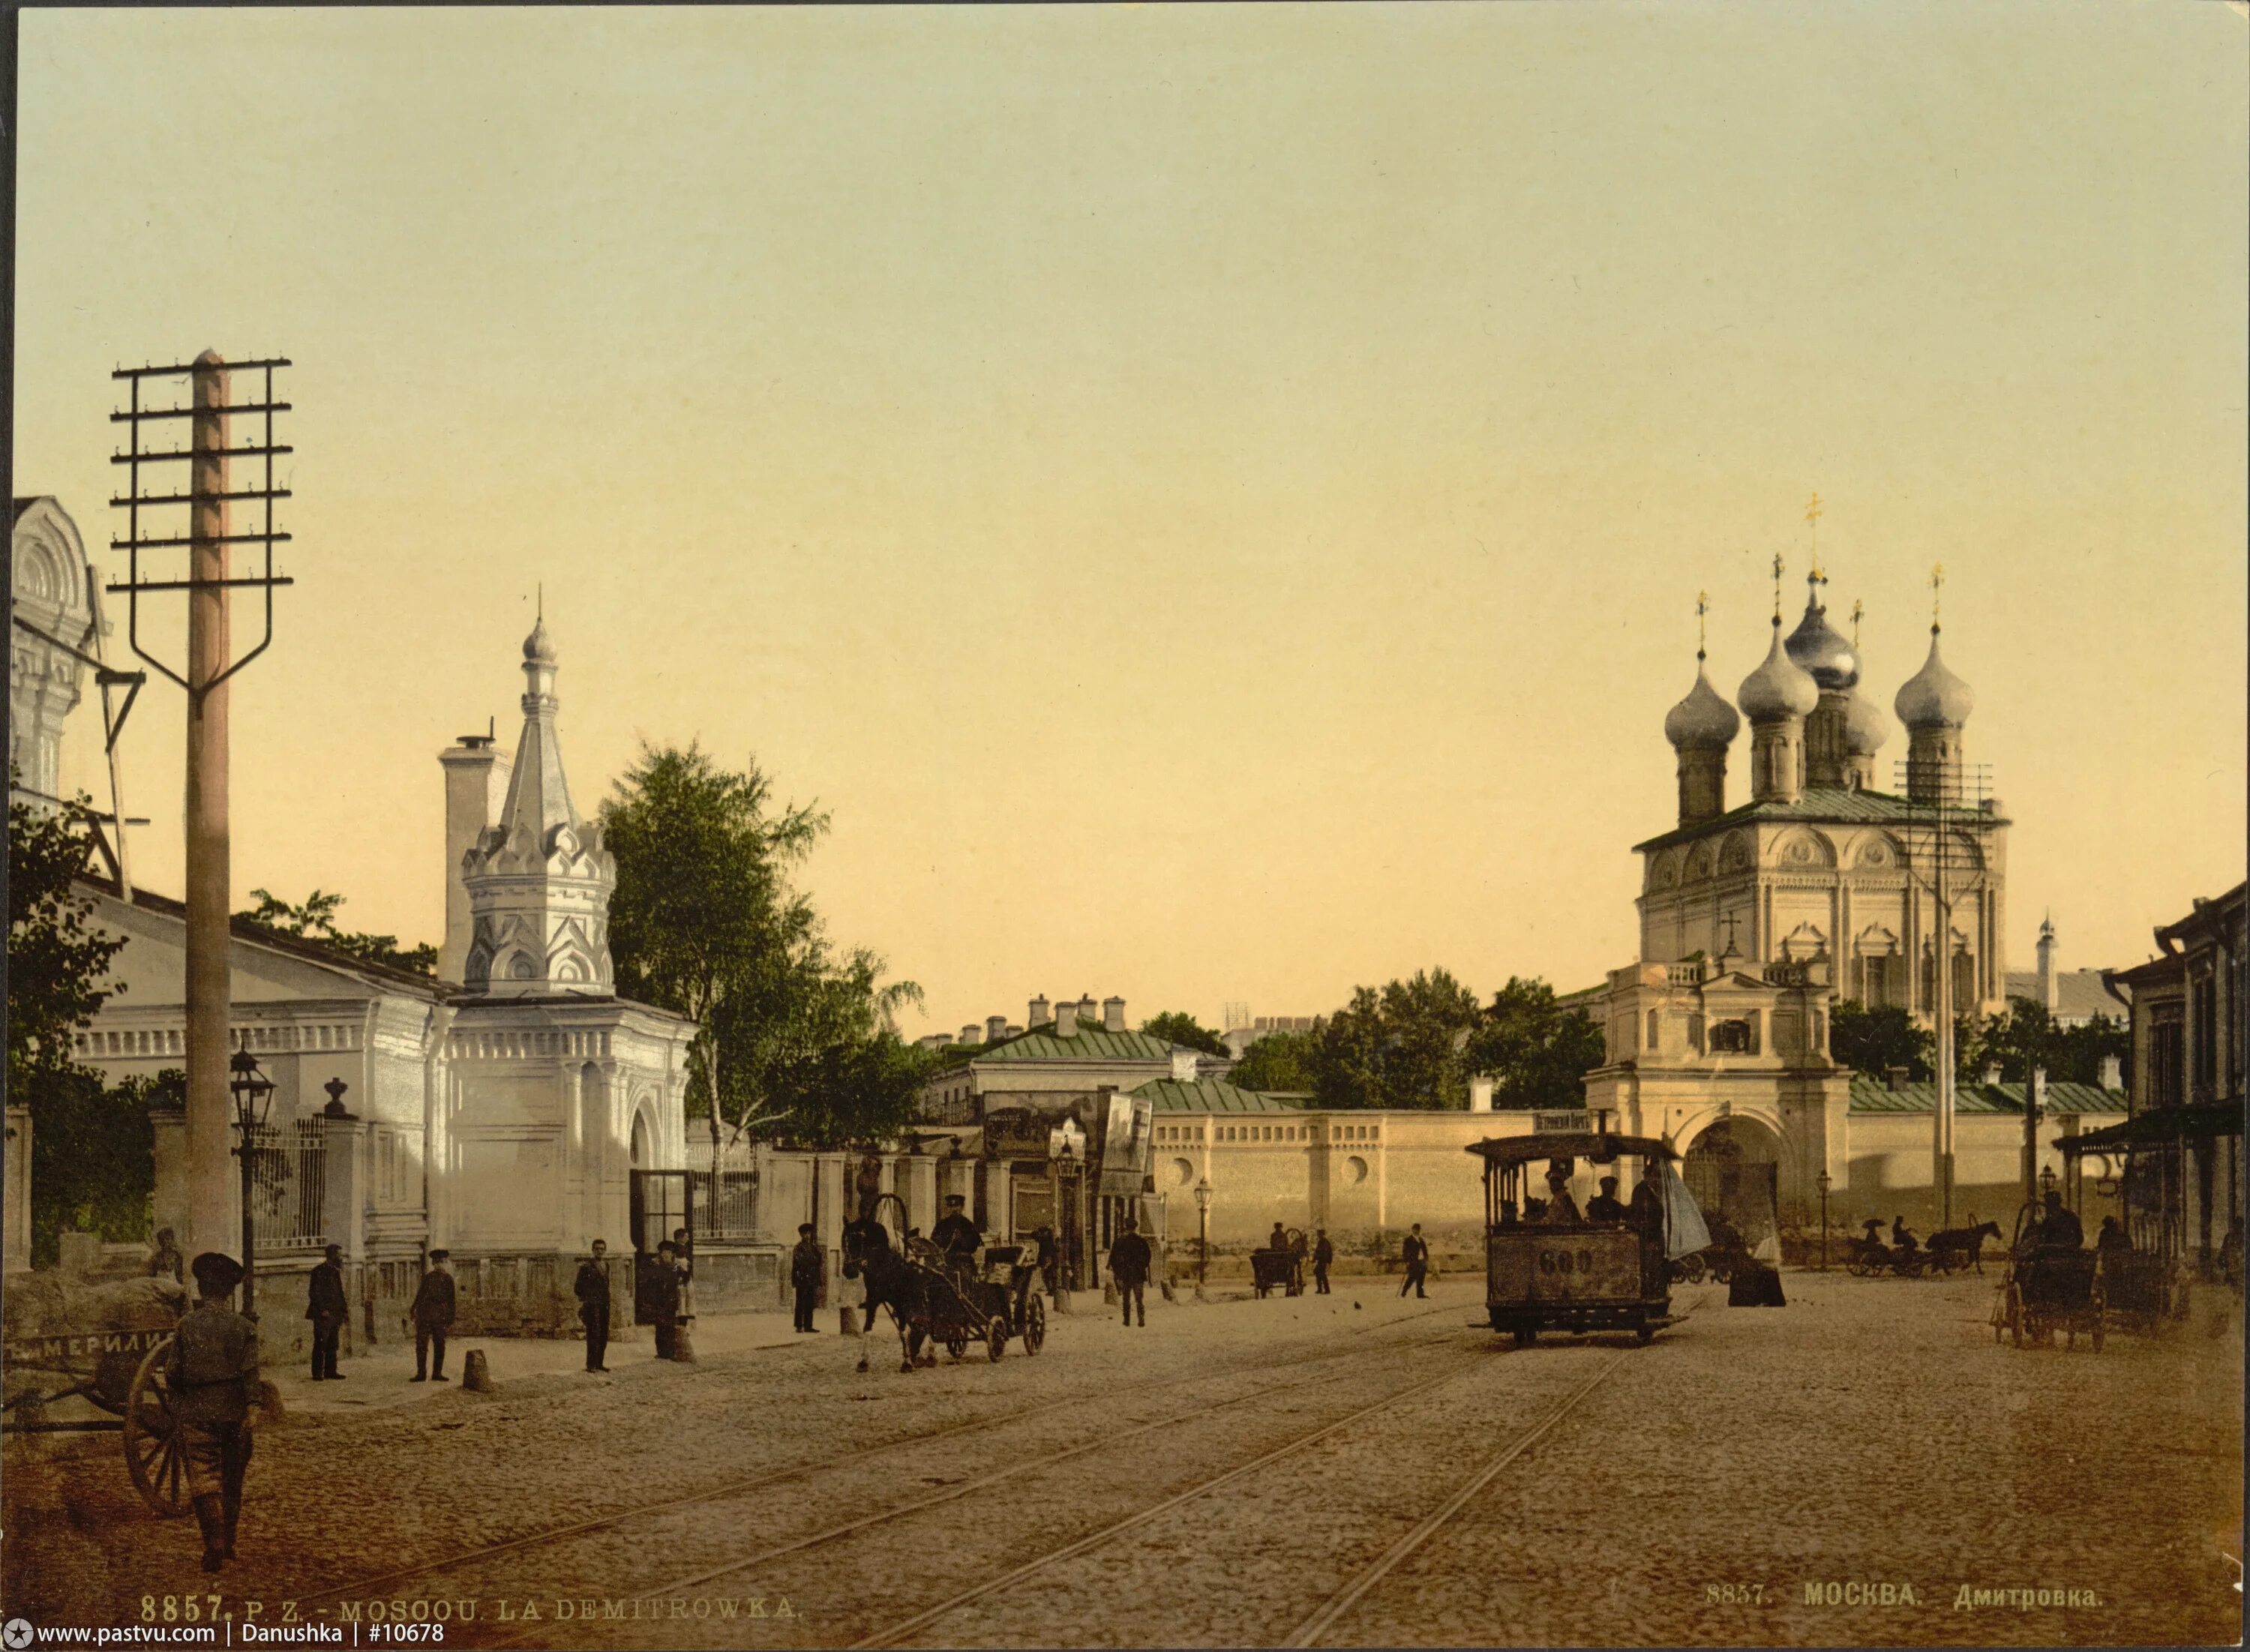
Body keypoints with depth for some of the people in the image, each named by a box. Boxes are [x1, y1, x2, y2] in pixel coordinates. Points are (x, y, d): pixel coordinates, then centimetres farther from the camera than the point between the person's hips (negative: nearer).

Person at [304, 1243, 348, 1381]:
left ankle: (331, 1371, 13)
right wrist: (323, 1310, -19)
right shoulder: (319, 1272, -9)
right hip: (323, 1316, -8)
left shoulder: (336, 1272, 17)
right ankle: (317, 1373, -3)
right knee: (320, 1344, -5)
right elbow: (314, 1293, -14)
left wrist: (345, 1310, 14)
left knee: (332, 1345, 9)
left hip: (335, 1315, 8)